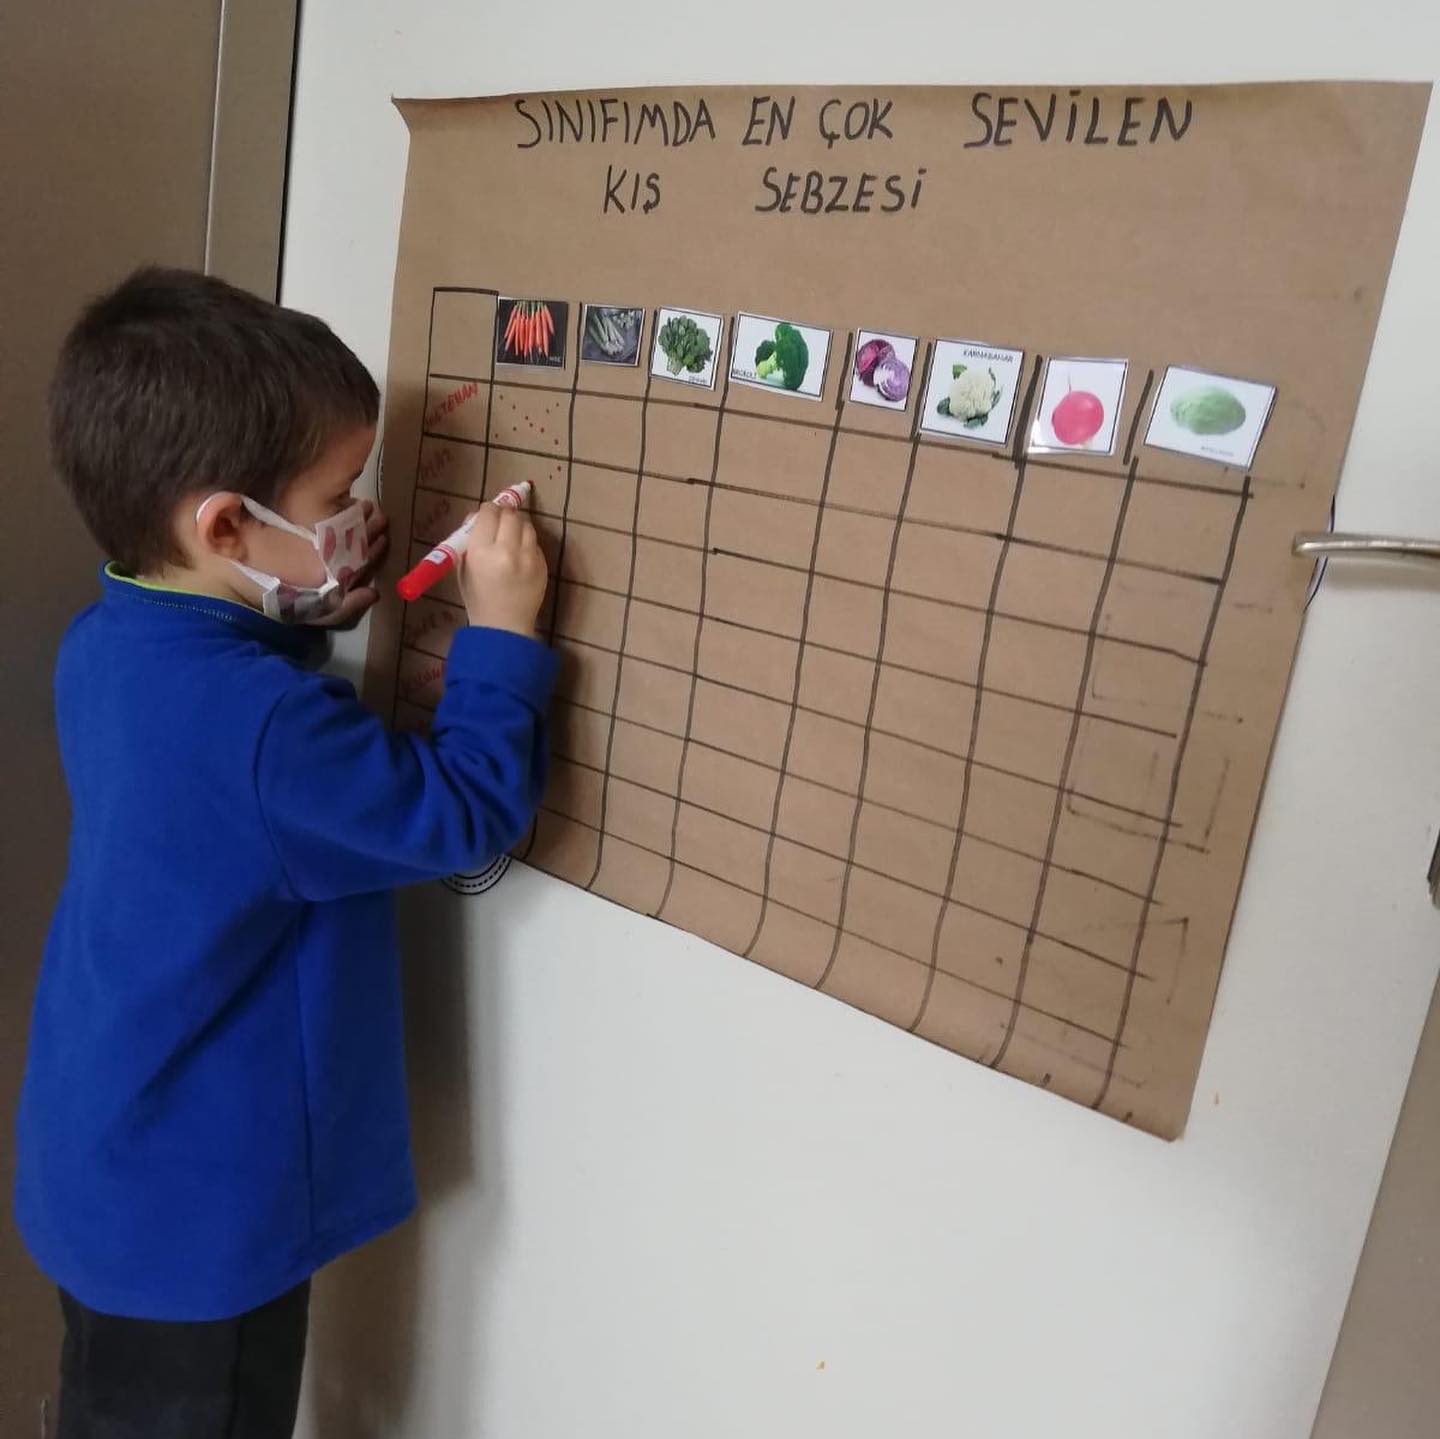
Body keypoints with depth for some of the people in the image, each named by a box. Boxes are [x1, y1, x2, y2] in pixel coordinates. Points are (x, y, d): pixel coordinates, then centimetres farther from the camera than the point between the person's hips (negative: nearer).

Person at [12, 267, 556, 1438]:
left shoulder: (112, 642, -6)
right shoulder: (261, 721, -34)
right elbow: (464, 816, -24)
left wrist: (307, 621, -3)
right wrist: (502, 634, -17)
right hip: (196, 1210, -8)